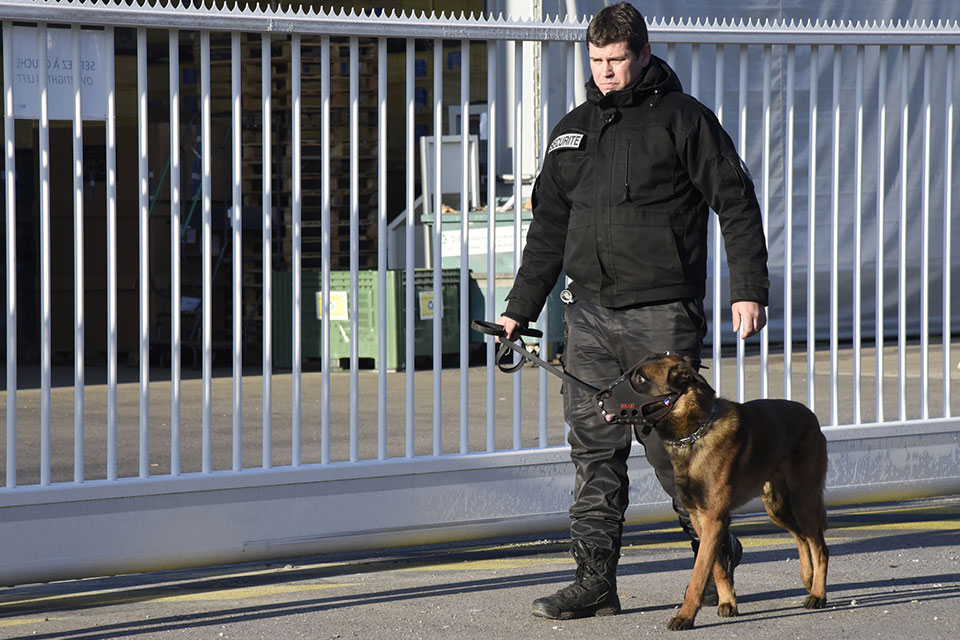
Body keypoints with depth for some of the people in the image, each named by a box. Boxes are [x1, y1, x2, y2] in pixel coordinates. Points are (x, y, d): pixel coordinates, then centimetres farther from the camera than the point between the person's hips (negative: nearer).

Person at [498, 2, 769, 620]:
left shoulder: (684, 119, -1)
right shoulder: (573, 130, 15)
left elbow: (737, 202, -2)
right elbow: (549, 226, 21)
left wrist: (749, 289, -10)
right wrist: (520, 308, 18)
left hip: (663, 314, -5)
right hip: (590, 314, 5)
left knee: (667, 441, -4)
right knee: (594, 447, 1)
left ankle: (717, 553, 18)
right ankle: (596, 581, 2)